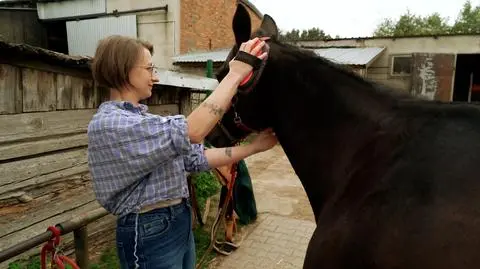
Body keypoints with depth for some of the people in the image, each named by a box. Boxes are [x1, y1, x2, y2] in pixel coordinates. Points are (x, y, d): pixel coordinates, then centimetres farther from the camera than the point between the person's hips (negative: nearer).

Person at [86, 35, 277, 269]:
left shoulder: (143, 120, 8)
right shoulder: (107, 124, -21)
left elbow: (196, 158, 6)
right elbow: (190, 132, -32)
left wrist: (254, 147, 1)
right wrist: (235, 74, -26)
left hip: (179, 224, 9)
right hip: (150, 234, -9)